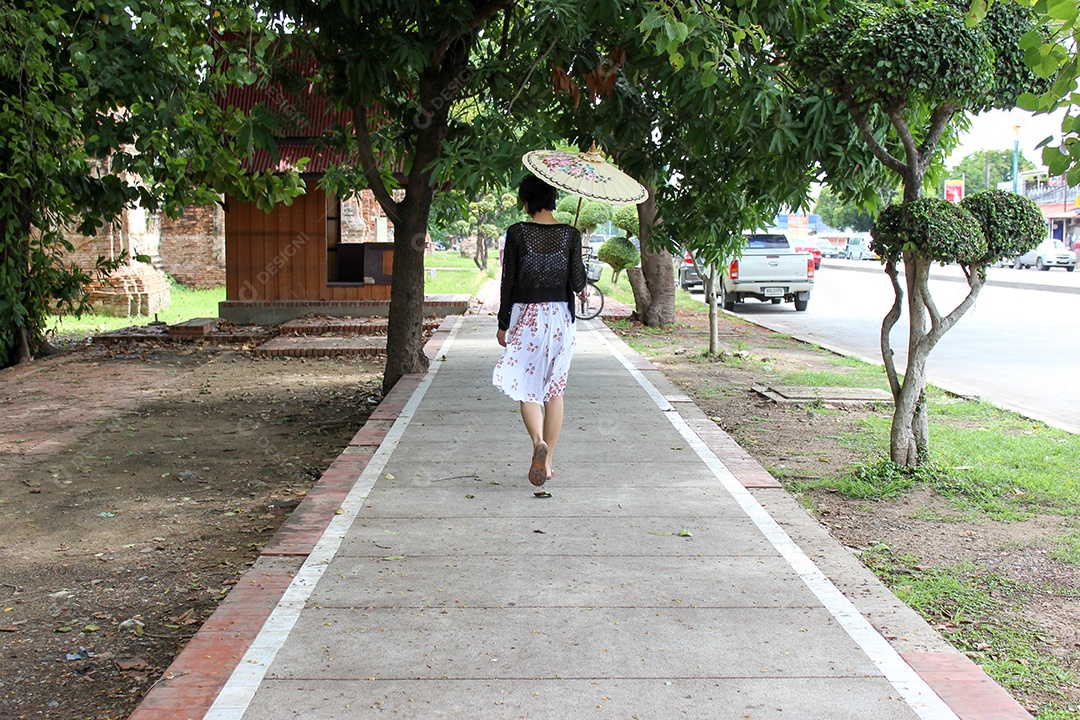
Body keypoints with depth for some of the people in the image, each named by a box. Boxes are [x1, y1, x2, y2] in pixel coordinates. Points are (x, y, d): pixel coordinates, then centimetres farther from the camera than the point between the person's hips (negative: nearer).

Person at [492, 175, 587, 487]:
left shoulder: (517, 233, -5)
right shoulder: (570, 235, -1)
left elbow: (508, 282, -4)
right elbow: (577, 283, -4)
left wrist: (503, 324, 4)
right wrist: (583, 285, 20)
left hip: (526, 315, -2)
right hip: (560, 315, 2)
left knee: (527, 387, 3)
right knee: (554, 390, 9)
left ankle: (539, 441, -25)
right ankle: (547, 462, 12)